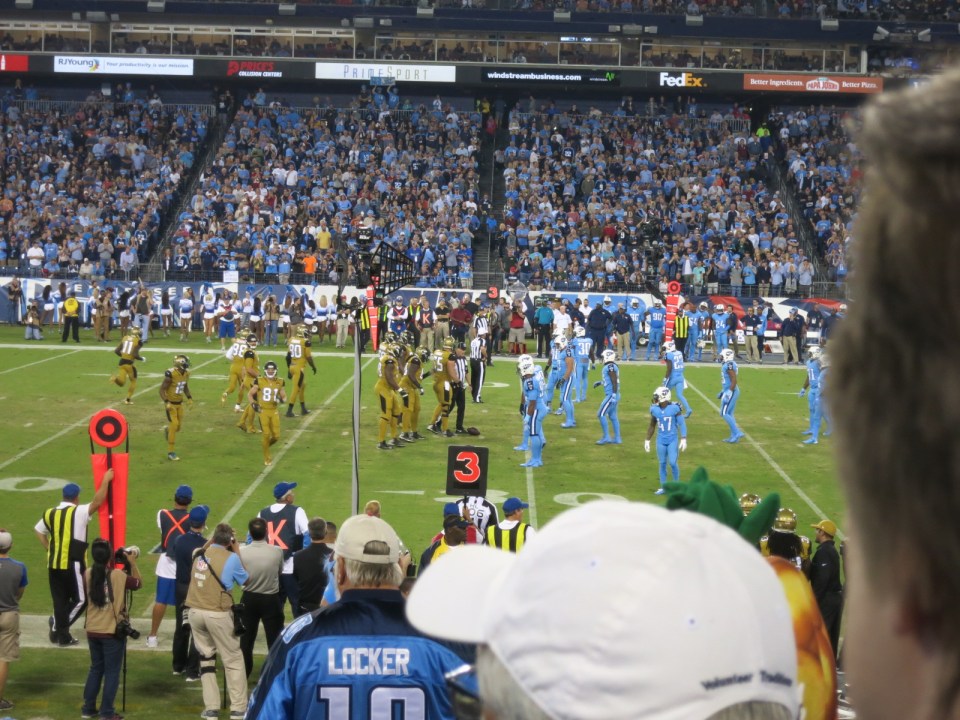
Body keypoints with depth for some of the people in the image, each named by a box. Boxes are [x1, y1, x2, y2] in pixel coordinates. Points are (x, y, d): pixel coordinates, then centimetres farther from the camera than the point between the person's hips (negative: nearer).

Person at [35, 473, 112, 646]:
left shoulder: (49, 514, 8)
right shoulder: (79, 512, -11)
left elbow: (38, 530, 19)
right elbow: (98, 501, -18)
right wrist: (106, 480, -11)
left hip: (54, 564, 6)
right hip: (73, 564, -6)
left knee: (59, 599, 13)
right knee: (80, 599, 7)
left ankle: (59, 633, 15)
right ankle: (62, 624, -3)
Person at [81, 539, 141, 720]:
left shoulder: (88, 575, -4)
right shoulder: (119, 575, -16)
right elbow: (138, 583, 0)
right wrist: (132, 563, 5)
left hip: (93, 631, 5)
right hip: (113, 631, -5)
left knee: (95, 668, 19)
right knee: (112, 671, 4)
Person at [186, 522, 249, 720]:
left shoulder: (198, 554, 5)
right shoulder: (231, 558, -8)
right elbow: (244, 580, 10)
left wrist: (211, 540, 31)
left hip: (195, 612, 4)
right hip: (218, 614, -4)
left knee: (206, 658, 14)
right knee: (233, 660, 7)